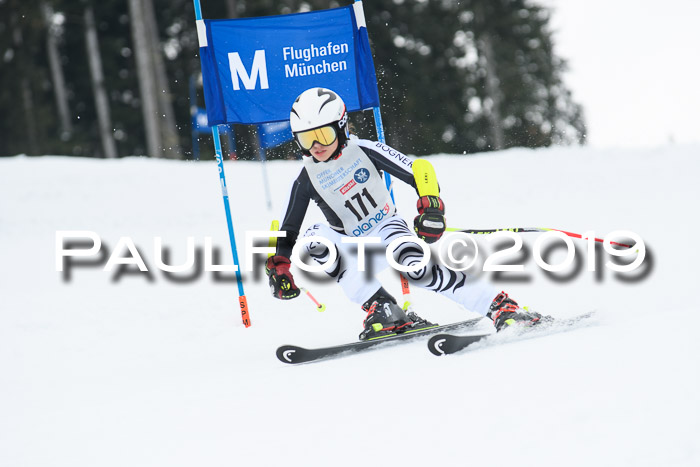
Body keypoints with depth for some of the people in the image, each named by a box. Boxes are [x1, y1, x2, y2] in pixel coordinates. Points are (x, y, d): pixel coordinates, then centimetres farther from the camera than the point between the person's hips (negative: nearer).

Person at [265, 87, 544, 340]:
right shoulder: (305, 181, -8)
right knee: (316, 239, -29)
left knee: (418, 270, -34)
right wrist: (279, 268, -11)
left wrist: (431, 208, -29)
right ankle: (381, 309, -32)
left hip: (386, 227, -3)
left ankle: (502, 308, -32)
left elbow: (418, 173, -14)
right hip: (352, 247, 3)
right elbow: (287, 231, 1)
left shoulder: (364, 151, -13)